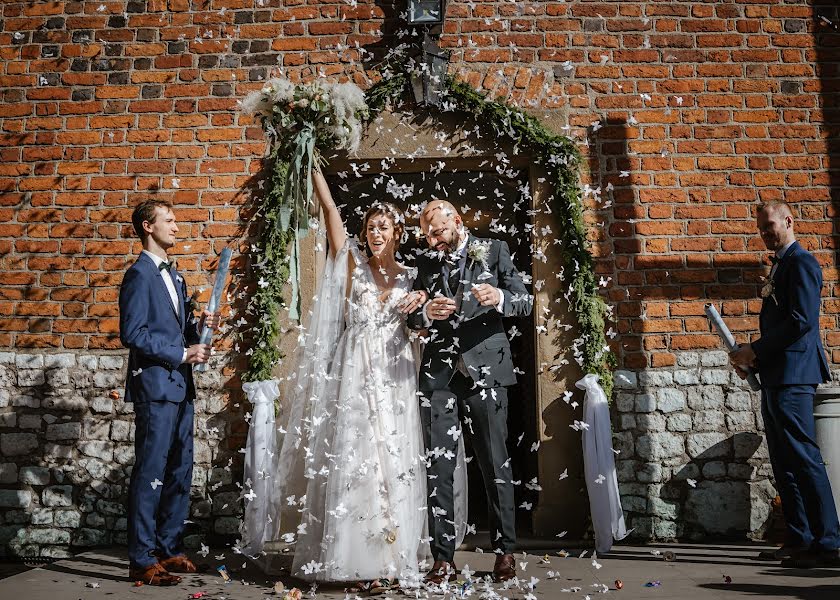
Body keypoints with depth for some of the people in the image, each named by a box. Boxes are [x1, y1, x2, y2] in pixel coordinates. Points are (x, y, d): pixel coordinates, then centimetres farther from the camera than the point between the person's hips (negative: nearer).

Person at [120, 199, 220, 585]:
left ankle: (169, 549, 23)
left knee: (179, 472, 12)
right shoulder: (139, 274, -9)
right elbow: (132, 333, -16)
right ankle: (142, 561, 6)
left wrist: (198, 326, 3)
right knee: (151, 473, -3)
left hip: (179, 387, 9)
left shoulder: (173, 275, 19)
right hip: (155, 385, -9)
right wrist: (183, 354, -15)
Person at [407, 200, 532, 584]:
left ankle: (504, 552, 16)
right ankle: (443, 559, 7)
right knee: (438, 467, 0)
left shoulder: (493, 250, 5)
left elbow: (525, 301, 1)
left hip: (483, 369, -2)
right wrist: (427, 314, -10)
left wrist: (499, 298, -21)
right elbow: (411, 319, 13)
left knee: (495, 464, 3)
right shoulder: (426, 261, 12)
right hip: (438, 374, 2)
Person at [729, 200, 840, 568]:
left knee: (804, 459, -9)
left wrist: (756, 350, -14)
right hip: (774, 377, 10)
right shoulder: (779, 266, 22)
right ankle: (799, 540, 17)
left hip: (792, 375, -10)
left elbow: (802, 321, -18)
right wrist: (753, 358, 10)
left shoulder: (801, 262, -8)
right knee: (784, 463, 11)